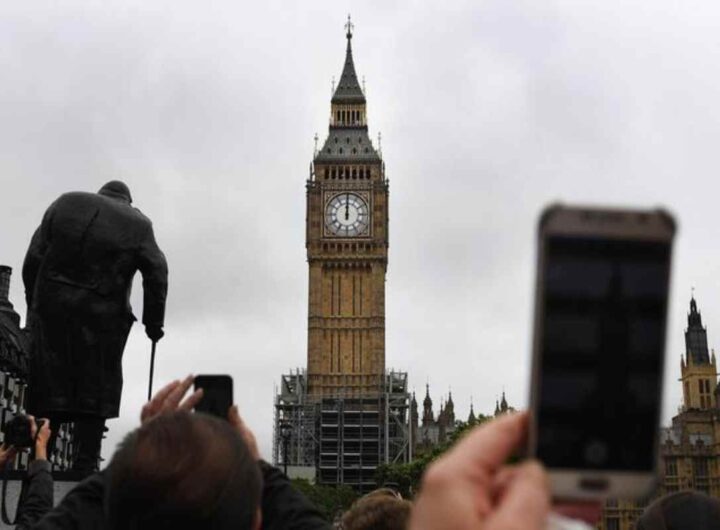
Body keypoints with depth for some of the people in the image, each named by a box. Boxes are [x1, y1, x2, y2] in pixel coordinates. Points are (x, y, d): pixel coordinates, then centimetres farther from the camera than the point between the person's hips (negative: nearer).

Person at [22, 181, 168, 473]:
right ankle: (85, 464, 5)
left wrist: (33, 303, 11)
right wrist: (154, 323, 7)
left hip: (50, 309, 2)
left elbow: (33, 257, 6)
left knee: (47, 392, 9)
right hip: (101, 317, -2)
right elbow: (157, 276, -1)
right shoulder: (138, 225, 4)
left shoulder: (65, 203, 11)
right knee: (94, 392, 6)